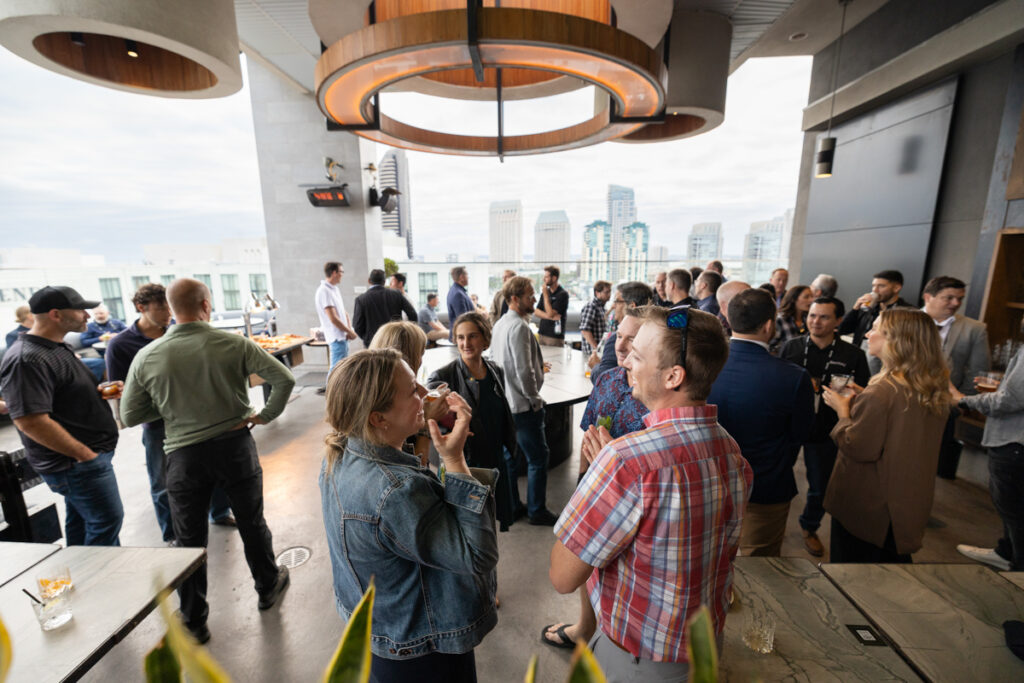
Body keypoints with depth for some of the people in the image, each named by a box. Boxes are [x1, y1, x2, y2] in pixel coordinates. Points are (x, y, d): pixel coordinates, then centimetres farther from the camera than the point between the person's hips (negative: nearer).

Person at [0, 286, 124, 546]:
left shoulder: (57, 348, 10)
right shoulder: (27, 360, -22)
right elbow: (30, 421, -26)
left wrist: (98, 391, 4)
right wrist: (84, 454, -21)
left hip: (88, 453, 10)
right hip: (75, 463, -10)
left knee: (80, 522, 22)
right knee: (107, 522, 0)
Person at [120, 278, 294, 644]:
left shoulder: (146, 357, -8)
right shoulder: (234, 344, -13)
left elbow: (130, 416, 0)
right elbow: (284, 378, -16)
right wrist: (265, 415, -4)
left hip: (184, 456, 1)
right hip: (235, 446, 0)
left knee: (190, 540, 17)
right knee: (252, 524, 19)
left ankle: (193, 622, 34)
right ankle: (268, 586, 40)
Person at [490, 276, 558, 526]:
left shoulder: (500, 324, 10)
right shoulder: (519, 326, -20)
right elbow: (524, 371, -24)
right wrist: (535, 398, -11)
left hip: (506, 402, 10)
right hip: (524, 405, -10)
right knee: (538, 458, 5)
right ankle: (537, 511, 18)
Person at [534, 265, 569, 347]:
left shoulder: (563, 294, -11)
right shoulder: (546, 292, 10)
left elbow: (550, 313, -17)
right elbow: (536, 312, 7)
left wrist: (545, 294, -11)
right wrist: (549, 317, -12)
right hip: (541, 333, 6)